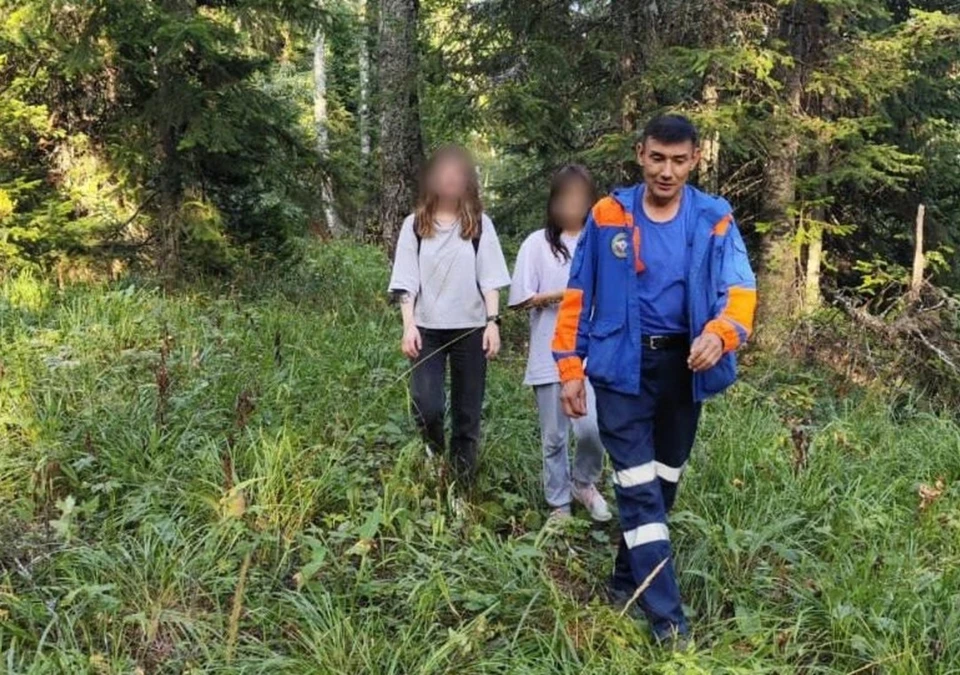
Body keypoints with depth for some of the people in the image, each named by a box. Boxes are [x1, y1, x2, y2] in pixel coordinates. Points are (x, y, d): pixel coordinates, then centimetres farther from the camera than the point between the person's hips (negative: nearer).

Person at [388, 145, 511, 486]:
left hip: (470, 329, 0)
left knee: (467, 412, 4)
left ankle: (463, 482, 14)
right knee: (427, 407, -13)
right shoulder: (414, 225, 6)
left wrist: (493, 322, -8)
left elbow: (490, 279, 2)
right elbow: (406, 280, 2)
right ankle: (434, 458, 16)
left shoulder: (479, 224, 5)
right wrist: (408, 325, -9)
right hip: (428, 329, 0)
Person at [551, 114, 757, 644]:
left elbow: (739, 290, -13)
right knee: (639, 488, -5)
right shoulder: (607, 217, -5)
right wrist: (570, 367, -5)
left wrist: (720, 334, -34)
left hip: (681, 366, 2)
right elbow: (578, 296, -1)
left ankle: (627, 579, 35)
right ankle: (667, 619, -1)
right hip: (622, 366, -2)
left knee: (663, 482, 15)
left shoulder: (714, 220, -4)